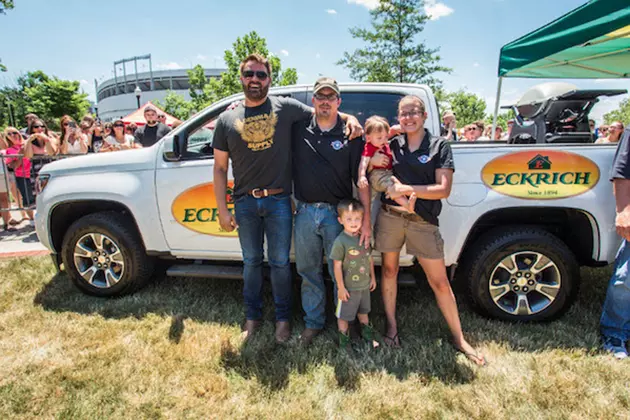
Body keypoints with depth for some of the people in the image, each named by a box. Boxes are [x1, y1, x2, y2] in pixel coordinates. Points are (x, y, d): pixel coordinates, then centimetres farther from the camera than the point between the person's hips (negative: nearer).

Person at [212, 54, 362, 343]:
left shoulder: (286, 107, 0)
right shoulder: (227, 119, 5)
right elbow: (220, 168, 5)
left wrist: (349, 119, -10)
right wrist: (222, 210, 0)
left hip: (278, 200, -2)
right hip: (245, 203, 2)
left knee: (280, 262, 8)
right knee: (251, 262, 14)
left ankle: (282, 318, 27)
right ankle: (252, 317, 32)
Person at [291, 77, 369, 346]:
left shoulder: (351, 135, -3)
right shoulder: (299, 128, 4)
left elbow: (361, 180, -6)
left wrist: (366, 220, -11)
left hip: (337, 212, -3)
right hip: (304, 211, 3)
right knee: (308, 271, 13)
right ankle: (313, 322, 31)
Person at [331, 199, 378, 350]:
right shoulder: (340, 241, -22)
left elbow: (369, 259, 8)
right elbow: (337, 266, -18)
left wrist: (372, 277, 13)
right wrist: (341, 287, -15)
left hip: (364, 285, 6)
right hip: (348, 288, -6)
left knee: (363, 311, 27)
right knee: (343, 315, 12)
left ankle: (367, 334, 48)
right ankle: (343, 340, 31)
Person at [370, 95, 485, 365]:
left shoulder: (439, 146, 1)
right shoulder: (392, 145, 8)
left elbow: (443, 189, -8)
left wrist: (406, 189, -16)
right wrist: (372, 160, -6)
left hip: (423, 221, -2)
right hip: (390, 216, 3)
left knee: (439, 281, 3)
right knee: (389, 270, 11)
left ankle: (459, 338, 20)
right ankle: (391, 327, 28)